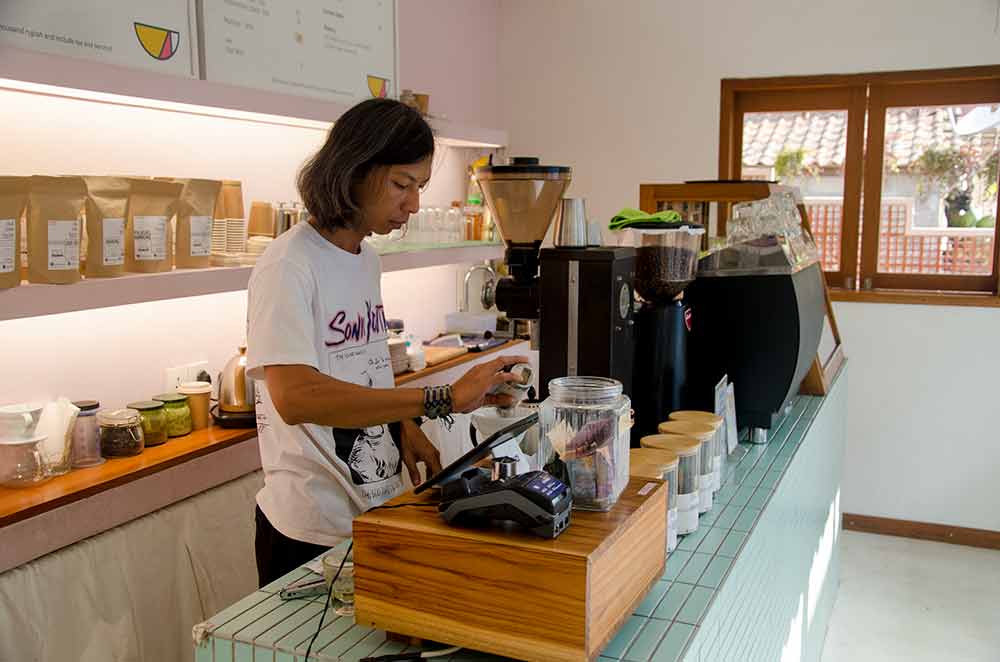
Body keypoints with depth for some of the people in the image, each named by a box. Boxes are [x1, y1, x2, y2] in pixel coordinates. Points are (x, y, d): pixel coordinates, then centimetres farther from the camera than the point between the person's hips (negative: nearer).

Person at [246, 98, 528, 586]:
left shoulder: (366, 257, 7)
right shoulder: (289, 265, -19)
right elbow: (294, 395, -33)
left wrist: (405, 428, -1)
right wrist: (442, 400, -36)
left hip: (378, 505, 8)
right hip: (312, 530, -7)